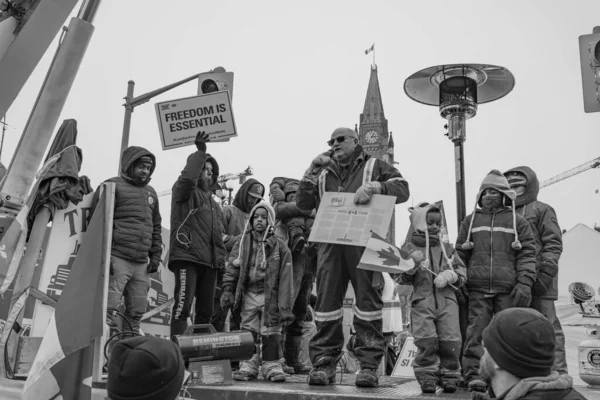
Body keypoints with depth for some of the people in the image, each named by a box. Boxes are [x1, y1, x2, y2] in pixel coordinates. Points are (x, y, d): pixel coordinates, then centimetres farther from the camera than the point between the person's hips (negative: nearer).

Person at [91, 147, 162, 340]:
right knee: (108, 308, -11)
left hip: (142, 264, 6)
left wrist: (155, 255, 15)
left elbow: (156, 227, 25)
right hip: (117, 258, -6)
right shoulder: (112, 186, 2)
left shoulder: (151, 193, 23)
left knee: (137, 313, 7)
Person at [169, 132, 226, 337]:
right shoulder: (184, 192, 5)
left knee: (206, 309, 9)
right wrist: (200, 153, -16)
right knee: (183, 305, -15)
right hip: (187, 257, -8)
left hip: (209, 261, 8)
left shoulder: (214, 203, 27)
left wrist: (221, 258, 18)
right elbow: (187, 177, -20)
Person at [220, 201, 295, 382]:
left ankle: (271, 365, 13)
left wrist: (285, 307, -7)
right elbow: (232, 267, 7)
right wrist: (228, 290, -4)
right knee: (248, 332, 4)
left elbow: (285, 279, -3)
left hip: (270, 296, -2)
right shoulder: (243, 242, 7)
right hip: (248, 294, 2)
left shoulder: (279, 247, -1)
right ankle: (248, 365, 11)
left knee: (270, 332, 3)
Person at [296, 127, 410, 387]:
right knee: (326, 298, -1)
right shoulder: (323, 173, 26)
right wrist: (312, 171, 9)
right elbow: (303, 204, 17)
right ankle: (323, 362, 4)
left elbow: (403, 189, 3)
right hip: (330, 242, 3)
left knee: (367, 297, -6)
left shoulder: (375, 166, 17)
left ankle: (369, 364, -2)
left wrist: (375, 187, -15)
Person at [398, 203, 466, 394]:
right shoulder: (409, 248, 7)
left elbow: (461, 270, 11)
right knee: (426, 340, -12)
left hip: (446, 299, 2)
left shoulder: (446, 248, 16)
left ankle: (450, 375, 12)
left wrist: (450, 275, -9)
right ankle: (427, 376, 6)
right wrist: (411, 265, -16)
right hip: (422, 301, -2)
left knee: (451, 340, -6)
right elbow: (403, 279, 3)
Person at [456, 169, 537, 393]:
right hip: (477, 288, 1)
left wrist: (525, 284, -7)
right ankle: (473, 374, -4)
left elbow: (527, 254, 4)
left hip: (508, 289, -1)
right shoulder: (470, 221, 16)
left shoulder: (517, 222, 11)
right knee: (477, 330, -5)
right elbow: (460, 254, 17)